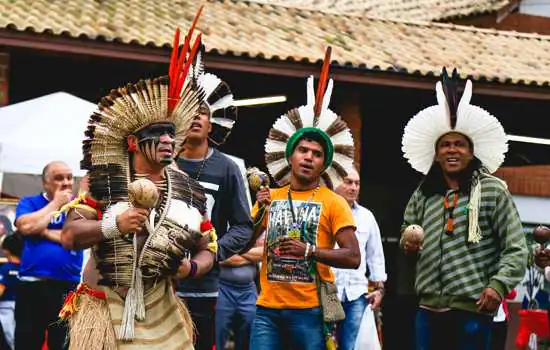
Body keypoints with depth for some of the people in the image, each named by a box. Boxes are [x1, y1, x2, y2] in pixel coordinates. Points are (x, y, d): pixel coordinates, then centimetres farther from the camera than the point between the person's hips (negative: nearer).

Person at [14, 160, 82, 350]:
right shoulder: (29, 203, 8)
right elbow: (26, 226, -13)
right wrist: (56, 203, -3)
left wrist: (44, 231, -7)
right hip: (32, 287, 0)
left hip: (68, 288, 0)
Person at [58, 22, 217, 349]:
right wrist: (113, 224, -19)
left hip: (161, 317, 3)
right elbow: (70, 236, -7)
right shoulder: (104, 181, -4)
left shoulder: (189, 191, 6)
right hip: (104, 313, -3)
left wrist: (191, 268, -8)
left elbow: (208, 250, 13)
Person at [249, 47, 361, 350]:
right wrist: (259, 212, -5)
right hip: (268, 308, 3)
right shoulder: (269, 197, 12)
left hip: (310, 311, -3)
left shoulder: (333, 203, 1)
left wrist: (309, 251, -15)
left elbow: (353, 258, -5)